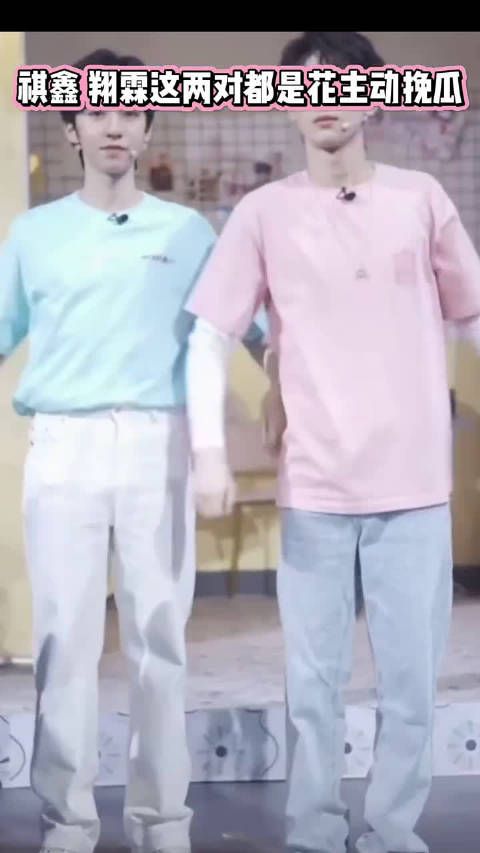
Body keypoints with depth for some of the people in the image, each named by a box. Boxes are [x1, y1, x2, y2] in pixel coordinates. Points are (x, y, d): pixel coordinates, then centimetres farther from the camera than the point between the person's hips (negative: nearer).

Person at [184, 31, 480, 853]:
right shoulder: (263, 212, 2)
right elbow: (209, 337, 1)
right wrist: (209, 450, -8)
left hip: (414, 481, 1)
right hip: (314, 485, -1)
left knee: (411, 684, 5)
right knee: (314, 684, 5)